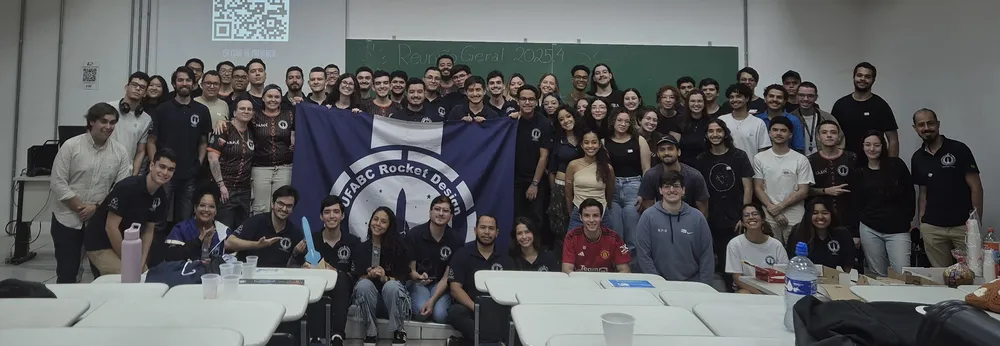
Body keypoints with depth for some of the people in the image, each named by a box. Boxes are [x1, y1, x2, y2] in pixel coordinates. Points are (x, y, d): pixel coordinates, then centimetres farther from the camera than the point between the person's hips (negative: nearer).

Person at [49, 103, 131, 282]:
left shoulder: (121, 152, -2)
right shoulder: (71, 146, -7)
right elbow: (57, 183, -9)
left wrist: (97, 207, -14)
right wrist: (81, 208, -13)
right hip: (68, 219, -1)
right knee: (66, 272, 6)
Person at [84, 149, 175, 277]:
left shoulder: (160, 196, -4)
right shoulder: (127, 187, -26)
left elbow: (148, 231, 4)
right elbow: (111, 227, -24)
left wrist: (141, 263, -7)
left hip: (125, 243, 7)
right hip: (100, 244, -7)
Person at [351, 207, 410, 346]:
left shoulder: (398, 245, -3)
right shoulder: (362, 248, 4)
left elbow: (402, 277, -5)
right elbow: (358, 277, 0)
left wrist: (385, 278, -25)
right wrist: (370, 276, -22)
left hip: (392, 298, -1)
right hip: (370, 301, 2)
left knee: (391, 286, -34)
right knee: (364, 284, -30)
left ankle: (398, 331, -14)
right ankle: (371, 332, -15)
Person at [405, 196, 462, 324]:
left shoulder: (456, 240, -9)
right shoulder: (414, 234, -11)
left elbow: (447, 277, -7)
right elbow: (410, 269, -6)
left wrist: (432, 300, -21)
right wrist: (417, 276, -32)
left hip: (440, 284, 1)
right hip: (417, 282, -1)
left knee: (440, 315, -26)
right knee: (421, 311, -29)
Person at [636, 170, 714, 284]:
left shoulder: (697, 217, 5)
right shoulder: (648, 216, -1)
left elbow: (707, 255, 7)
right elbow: (644, 255, -1)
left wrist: (703, 286, 0)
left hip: (692, 284, 2)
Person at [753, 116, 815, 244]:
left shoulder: (801, 160, 1)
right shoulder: (760, 158, 4)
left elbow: (803, 192, -2)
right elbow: (758, 189, 3)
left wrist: (779, 206, -11)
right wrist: (773, 210, -8)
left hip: (795, 219, -1)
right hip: (769, 218, 1)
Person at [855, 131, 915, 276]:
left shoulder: (897, 165, 2)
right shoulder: (858, 173, 8)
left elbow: (909, 195, 6)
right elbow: (856, 204, 8)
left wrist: (907, 220, 2)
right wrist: (855, 233, 4)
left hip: (898, 229, -2)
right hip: (869, 230, 2)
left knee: (902, 274, -11)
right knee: (878, 275, 6)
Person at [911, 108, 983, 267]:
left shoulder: (959, 149, -3)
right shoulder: (917, 158, 9)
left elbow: (976, 188, -4)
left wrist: (977, 223, -10)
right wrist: (920, 223, 6)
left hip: (963, 225, -3)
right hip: (932, 228, 3)